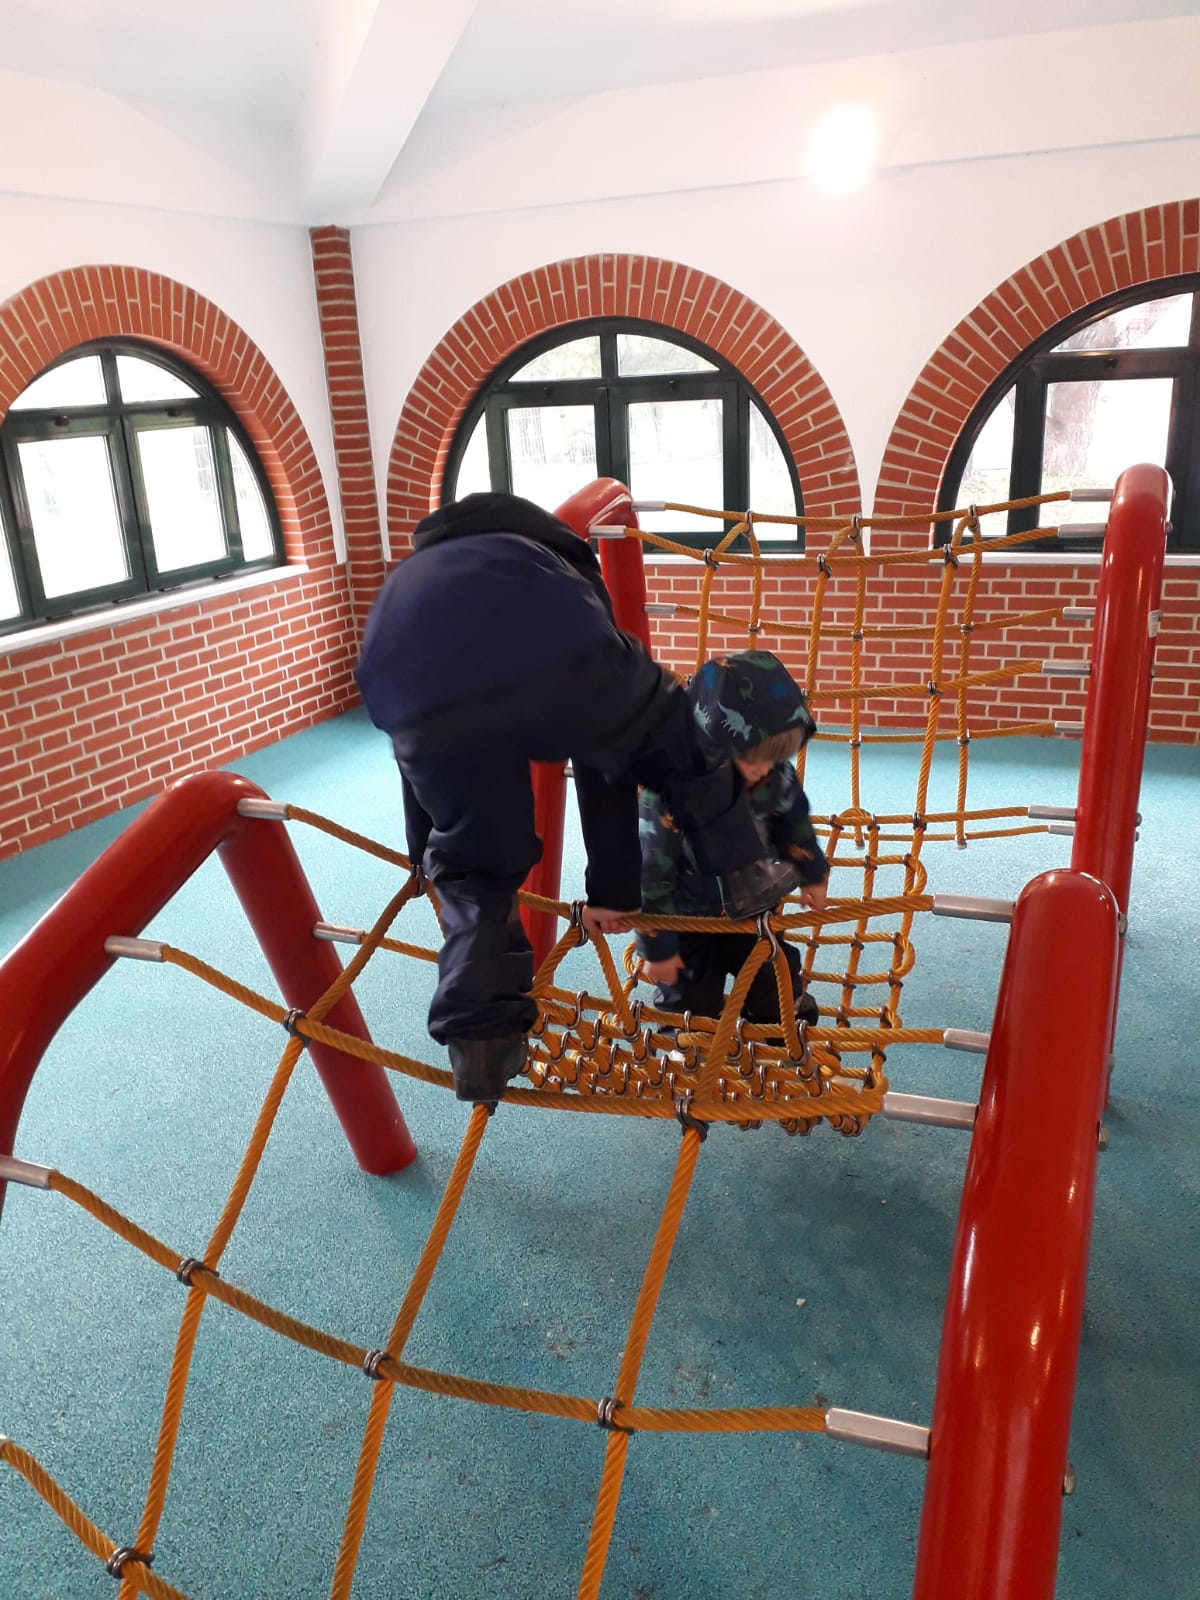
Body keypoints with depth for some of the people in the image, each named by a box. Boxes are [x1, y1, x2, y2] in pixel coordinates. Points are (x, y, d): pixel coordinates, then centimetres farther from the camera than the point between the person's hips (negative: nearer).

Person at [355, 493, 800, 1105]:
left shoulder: (408, 583, 48)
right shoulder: (562, 566, 43)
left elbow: (418, 757, 52)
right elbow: (610, 745, 42)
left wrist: (424, 854, 67)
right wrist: (613, 886, 48)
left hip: (423, 701, 2)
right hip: (553, 666, -1)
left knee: (472, 871, 27)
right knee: (672, 738, 31)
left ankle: (479, 1039, 24)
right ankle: (744, 874, 43)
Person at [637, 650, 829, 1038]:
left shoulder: (775, 774, -17)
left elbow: (793, 820, 7)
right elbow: (650, 871, -26)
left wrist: (811, 872, 20)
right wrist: (657, 947, -17)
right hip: (689, 924, -5)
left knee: (782, 998, 16)